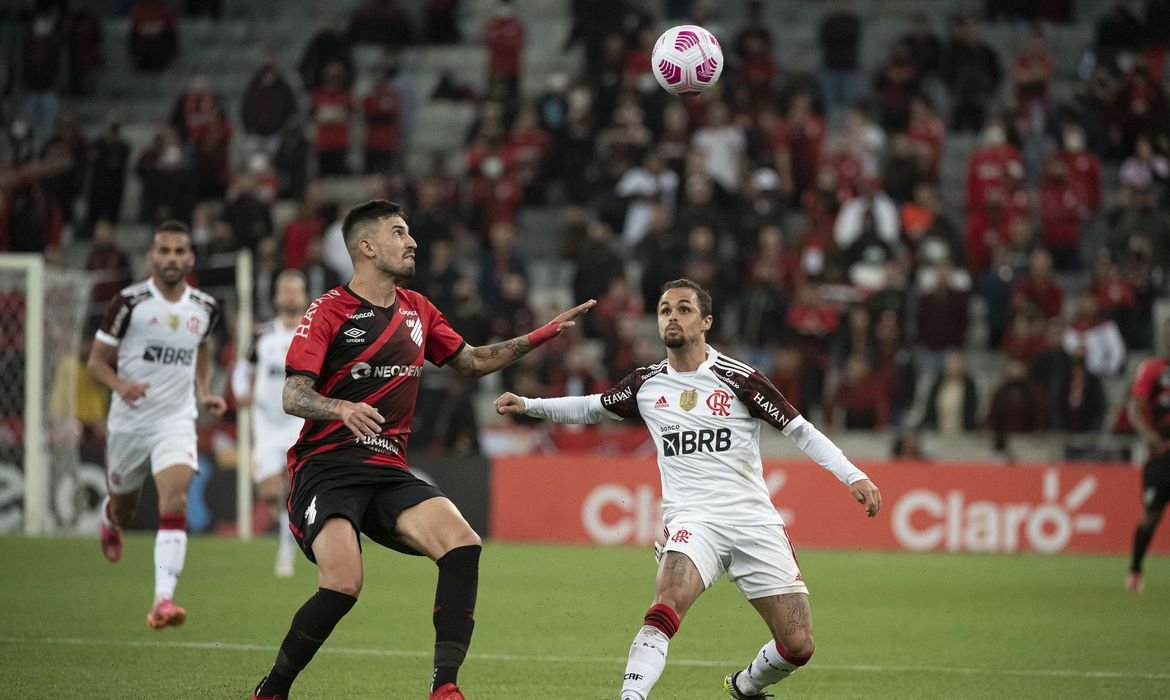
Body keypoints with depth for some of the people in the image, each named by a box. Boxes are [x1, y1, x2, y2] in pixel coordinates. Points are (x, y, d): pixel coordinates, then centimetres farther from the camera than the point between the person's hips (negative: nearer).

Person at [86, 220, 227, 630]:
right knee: (124, 507, 17)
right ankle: (110, 519, 58)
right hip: (129, 422, 0)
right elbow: (97, 362, -4)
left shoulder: (205, 308, 2)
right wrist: (120, 385, -25)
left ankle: (163, 601, -29)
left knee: (175, 503, -22)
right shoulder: (129, 302, -9)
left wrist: (204, 393, 7)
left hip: (177, 422, 1)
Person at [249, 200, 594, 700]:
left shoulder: (417, 311, 16)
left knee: (462, 544, -21)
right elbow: (292, 396, -11)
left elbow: (472, 361, 28)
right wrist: (342, 408, -32)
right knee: (342, 586, -26)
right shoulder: (329, 312, -4)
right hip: (325, 467, -6)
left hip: (389, 471, 6)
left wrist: (543, 334, 20)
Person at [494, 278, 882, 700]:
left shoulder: (738, 379, -2)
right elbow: (590, 408, 26)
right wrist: (527, 405, 15)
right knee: (669, 601, -32)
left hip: (754, 521, 0)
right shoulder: (647, 384, 8)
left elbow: (799, 430, 2)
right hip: (691, 520, 0)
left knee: (798, 646, -2)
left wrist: (853, 476, -8)